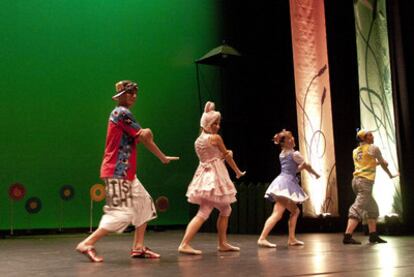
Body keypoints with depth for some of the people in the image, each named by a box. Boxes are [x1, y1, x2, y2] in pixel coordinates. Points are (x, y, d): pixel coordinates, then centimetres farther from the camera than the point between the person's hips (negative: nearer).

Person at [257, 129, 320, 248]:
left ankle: (292, 238, 17)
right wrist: (316, 173, 24)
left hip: (281, 182, 9)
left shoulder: (282, 154, 20)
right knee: (277, 213, -17)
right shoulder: (295, 154, -2)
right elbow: (306, 166, 8)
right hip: (286, 183, -9)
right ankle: (262, 238, -27)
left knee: (295, 211, 19)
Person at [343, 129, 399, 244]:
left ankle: (373, 235, 18)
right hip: (366, 181, -8)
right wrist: (391, 175, 28)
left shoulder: (355, 151, 18)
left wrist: (377, 162, 41)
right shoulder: (373, 148, 1)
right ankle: (347, 236, -24)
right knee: (357, 209, -15)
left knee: (372, 208, 18)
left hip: (356, 180, 8)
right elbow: (383, 164, 12)